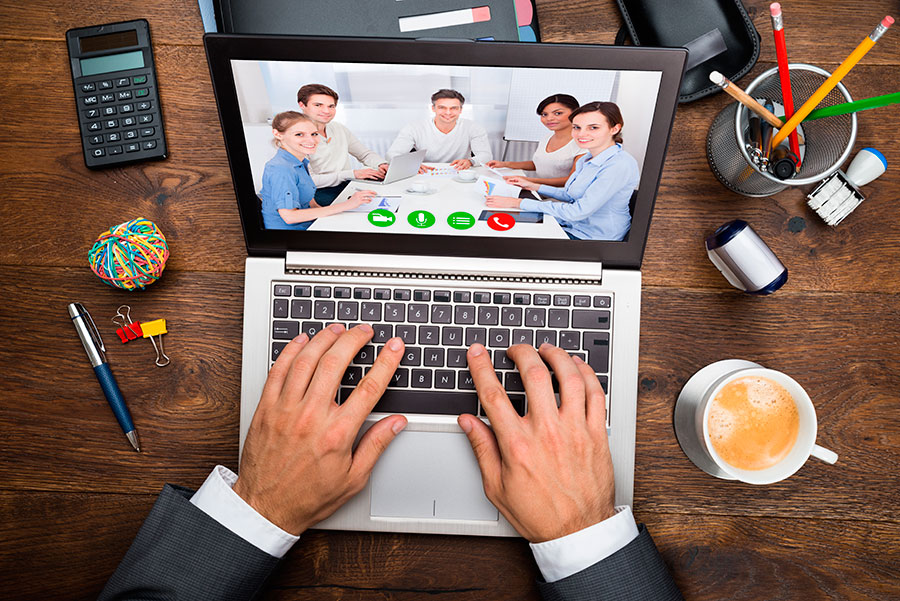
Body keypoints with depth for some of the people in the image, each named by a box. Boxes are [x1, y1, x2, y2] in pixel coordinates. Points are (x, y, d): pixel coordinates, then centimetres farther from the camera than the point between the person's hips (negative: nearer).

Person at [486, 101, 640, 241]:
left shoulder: (620, 165, -24)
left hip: (591, 240, -8)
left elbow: (579, 211, -27)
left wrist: (520, 203, -25)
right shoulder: (586, 160, 6)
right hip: (569, 226, 8)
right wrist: (534, 187, 12)